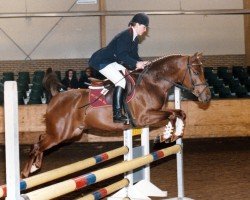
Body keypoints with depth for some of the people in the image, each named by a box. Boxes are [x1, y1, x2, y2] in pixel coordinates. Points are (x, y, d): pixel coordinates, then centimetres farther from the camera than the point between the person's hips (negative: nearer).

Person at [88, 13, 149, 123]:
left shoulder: (135, 38, 8)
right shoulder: (125, 35, -22)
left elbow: (133, 55, 11)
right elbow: (121, 55, -29)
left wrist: (141, 63, -8)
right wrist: (136, 64, -33)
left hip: (113, 62, 11)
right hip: (101, 61, -11)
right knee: (121, 81, -23)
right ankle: (117, 115, -23)